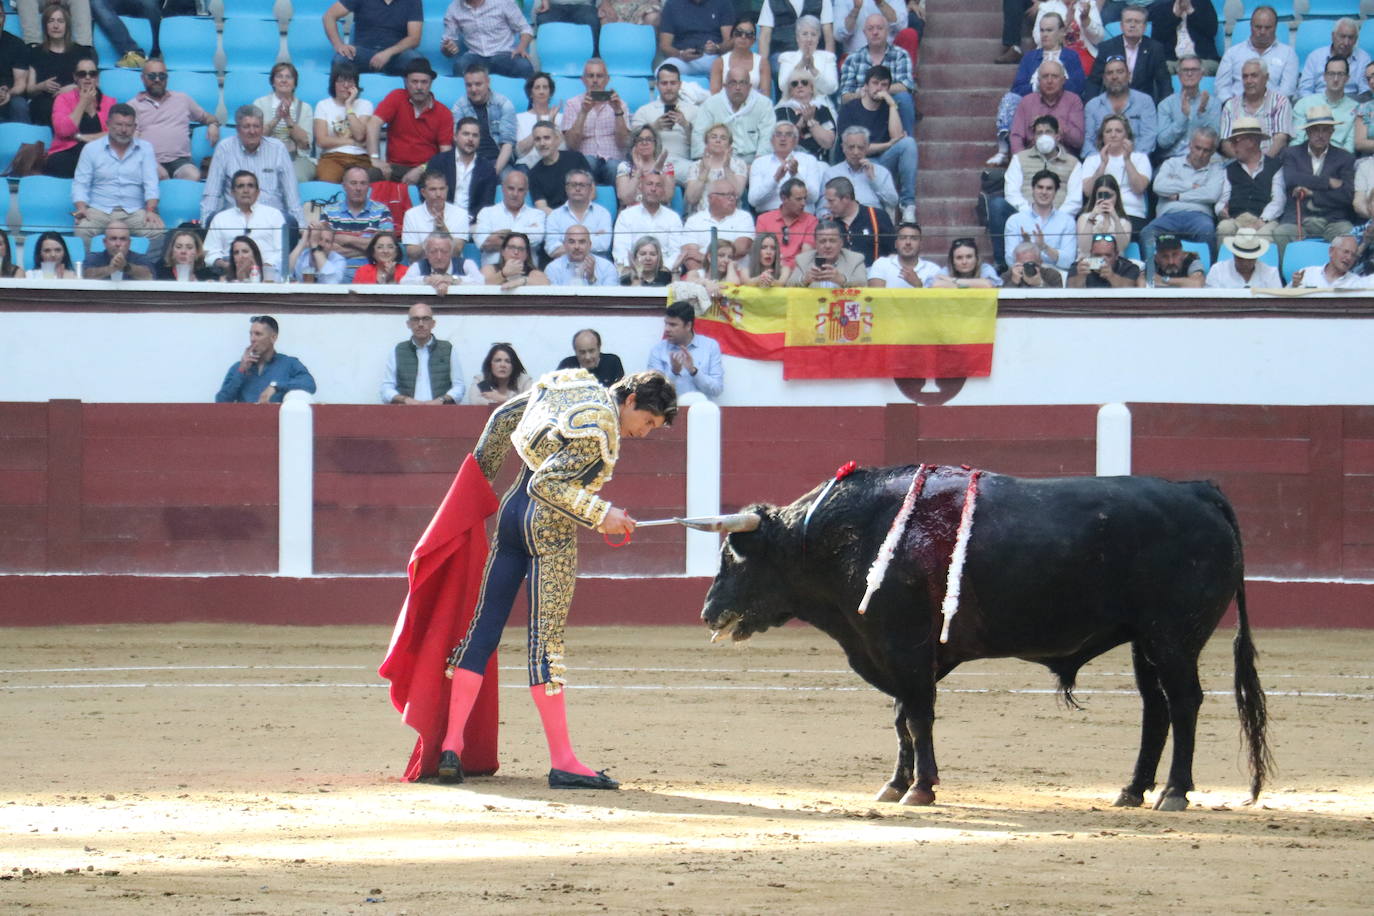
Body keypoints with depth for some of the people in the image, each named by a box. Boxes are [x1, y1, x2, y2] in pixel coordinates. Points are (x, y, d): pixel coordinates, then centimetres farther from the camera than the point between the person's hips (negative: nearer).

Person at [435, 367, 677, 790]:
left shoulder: (573, 384, 10)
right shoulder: (601, 431, -17)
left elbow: (504, 416, 19)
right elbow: (545, 483, -23)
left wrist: (481, 473, 29)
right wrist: (600, 514, -19)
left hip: (512, 509, 9)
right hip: (550, 530, -9)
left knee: (483, 628, 8)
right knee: (547, 638, -8)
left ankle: (451, 744, 7)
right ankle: (562, 762, -6)